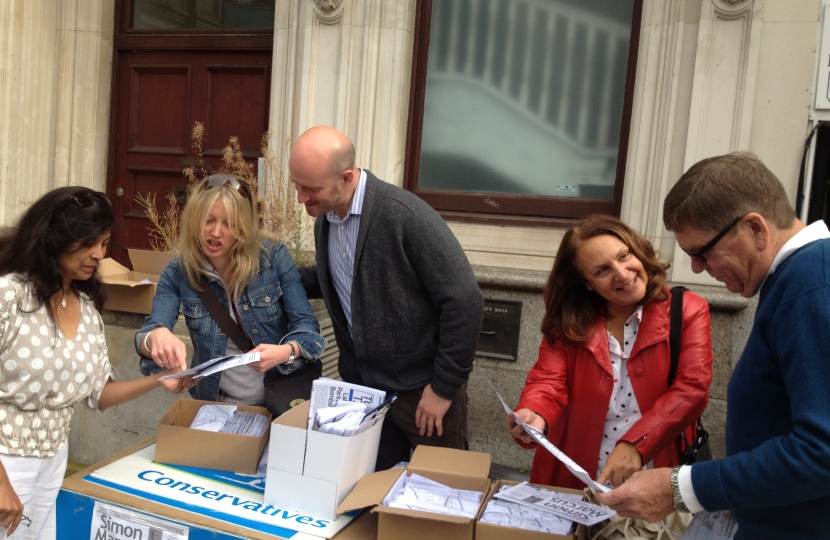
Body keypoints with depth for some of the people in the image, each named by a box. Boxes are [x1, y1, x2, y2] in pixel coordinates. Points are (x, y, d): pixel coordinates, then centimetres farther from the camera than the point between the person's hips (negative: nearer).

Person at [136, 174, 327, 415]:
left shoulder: (274, 257, -9)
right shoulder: (177, 273, -4)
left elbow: (306, 323, -7)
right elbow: (153, 331, -14)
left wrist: (286, 351, -28)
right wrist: (156, 337, -38)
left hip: (283, 394, -4)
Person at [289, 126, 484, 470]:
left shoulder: (406, 215, -22)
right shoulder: (324, 218, 2)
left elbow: (465, 301, -21)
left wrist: (444, 387, -16)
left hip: (423, 390, -6)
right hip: (362, 387, 6)